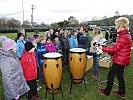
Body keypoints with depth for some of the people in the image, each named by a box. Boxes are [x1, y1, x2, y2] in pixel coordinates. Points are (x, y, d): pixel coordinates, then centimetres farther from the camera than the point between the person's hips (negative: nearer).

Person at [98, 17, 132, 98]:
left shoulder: (123, 37, -24)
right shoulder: (127, 35, 8)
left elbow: (115, 49, -23)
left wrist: (103, 48, -17)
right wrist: (115, 45, 5)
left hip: (119, 61, -9)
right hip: (123, 60, 9)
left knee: (111, 75, 4)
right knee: (120, 75, 20)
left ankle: (107, 91, 19)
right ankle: (121, 92, 33)